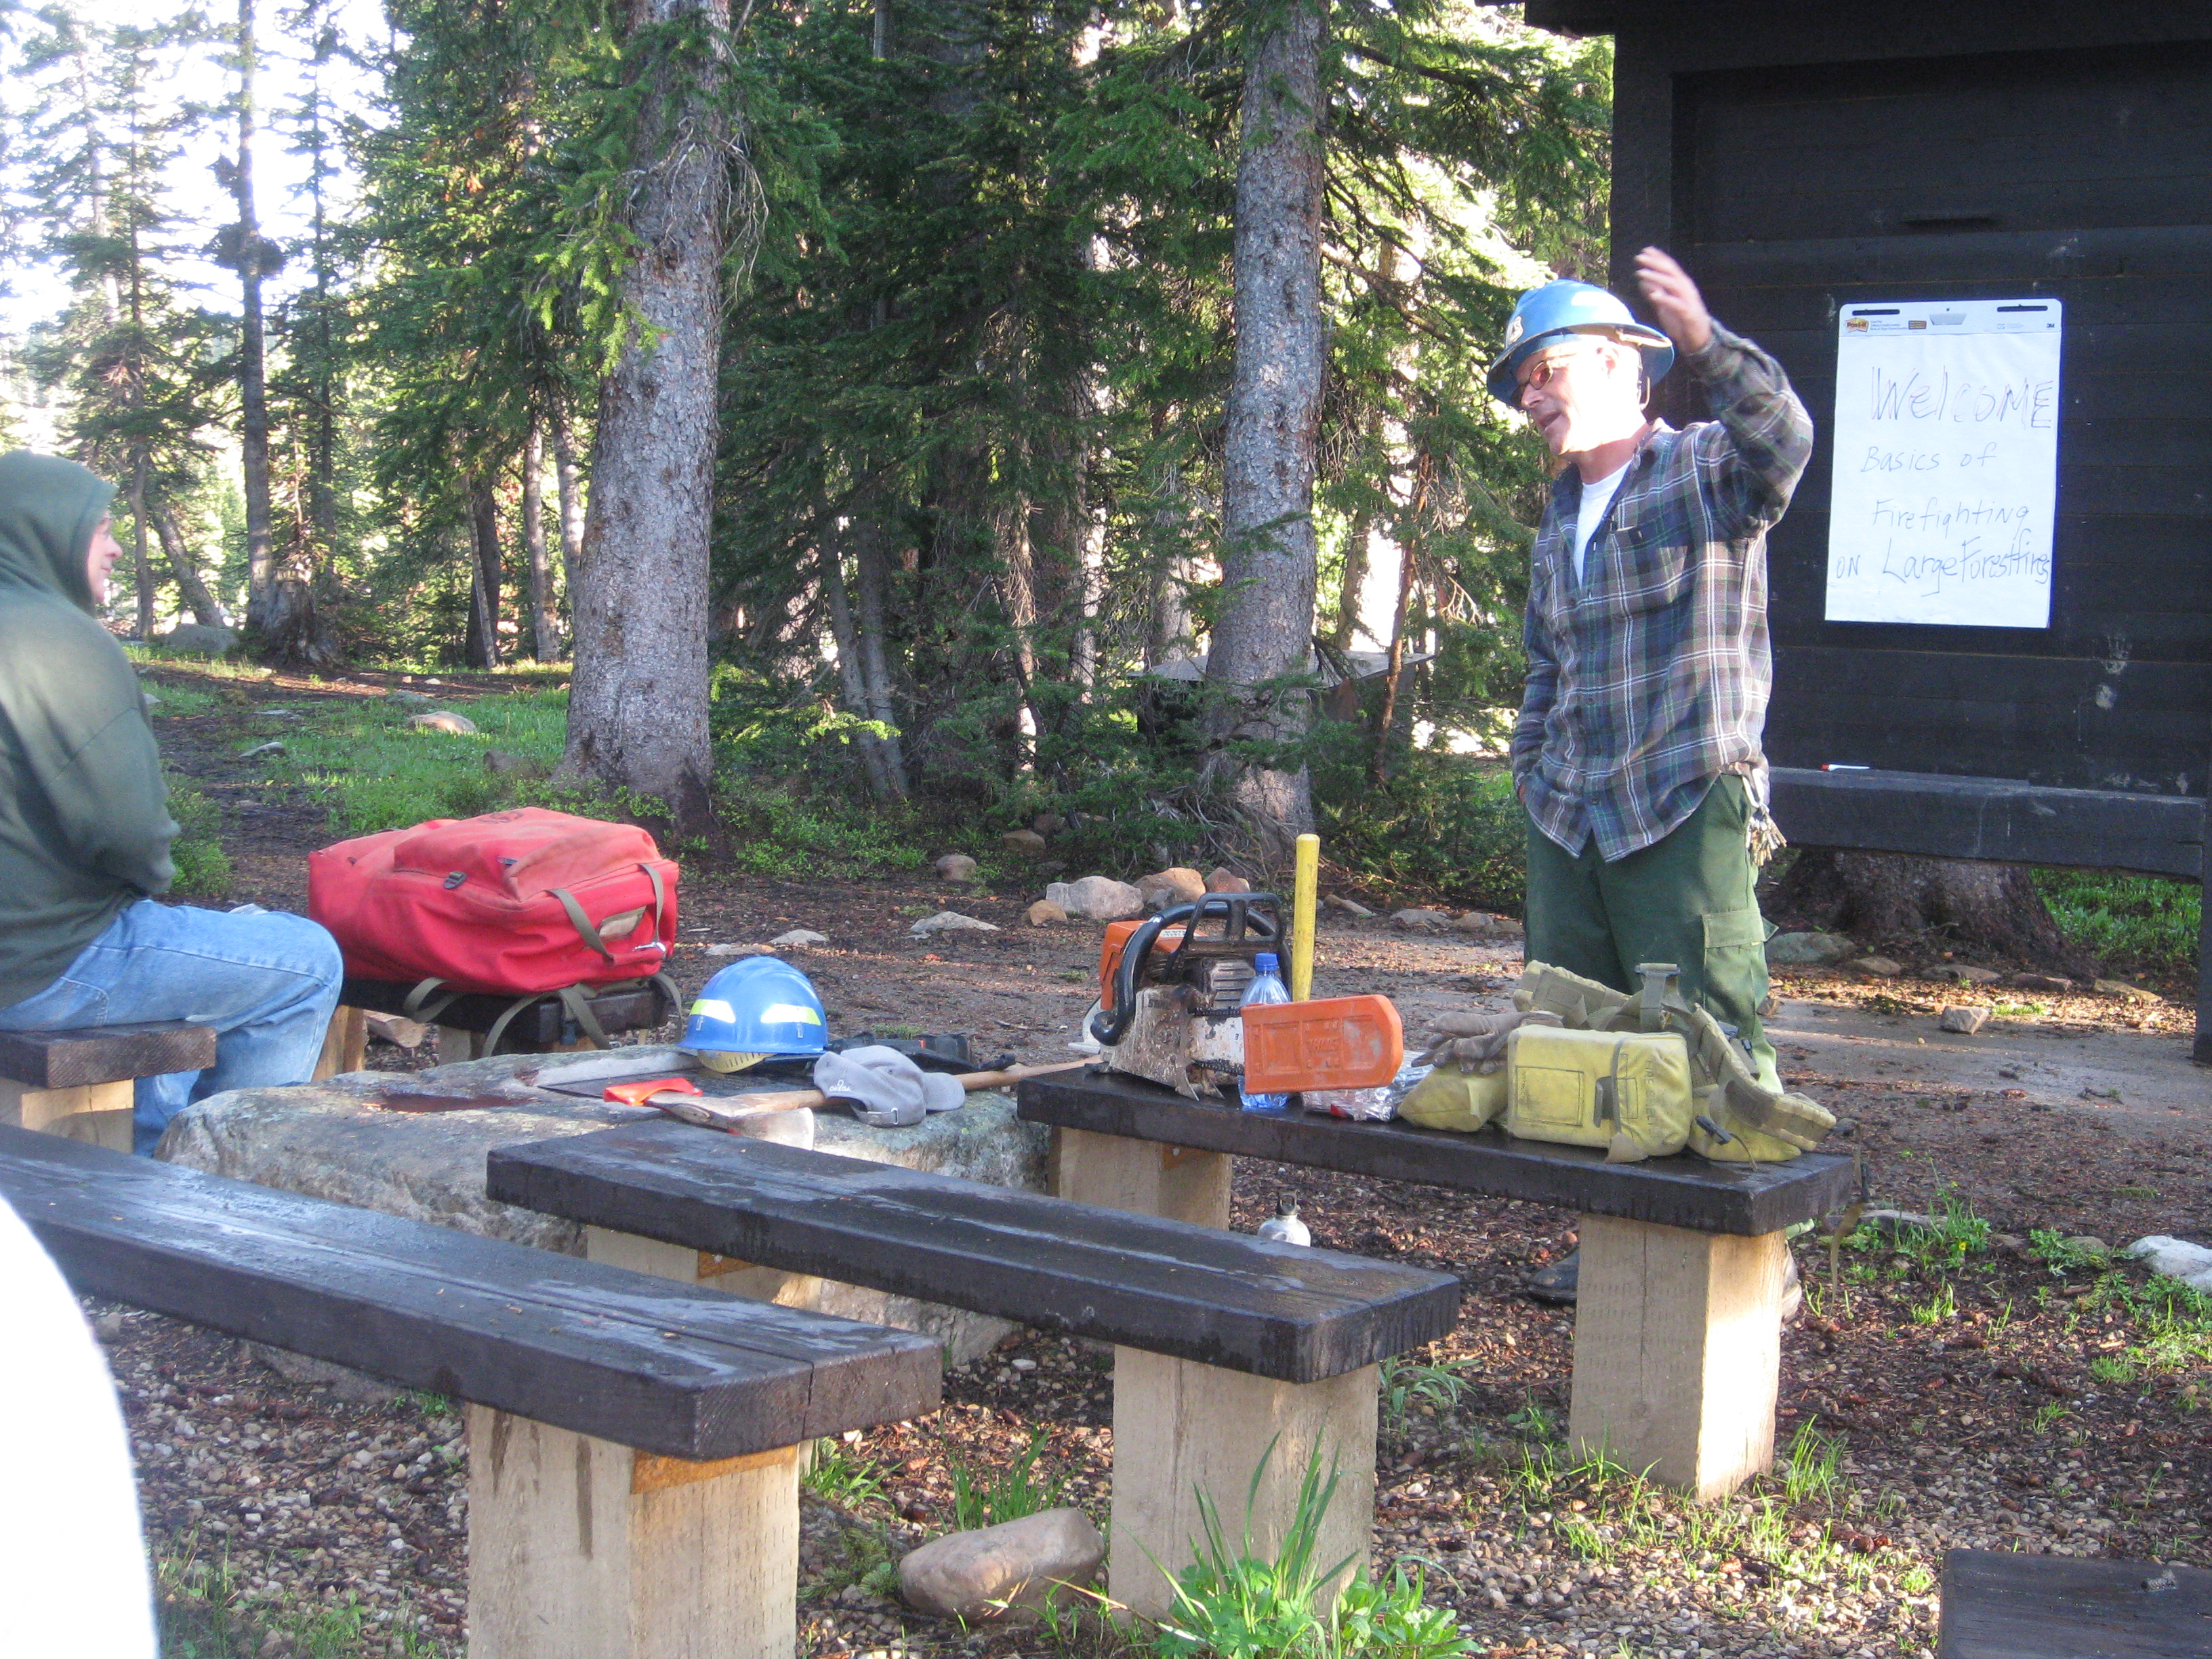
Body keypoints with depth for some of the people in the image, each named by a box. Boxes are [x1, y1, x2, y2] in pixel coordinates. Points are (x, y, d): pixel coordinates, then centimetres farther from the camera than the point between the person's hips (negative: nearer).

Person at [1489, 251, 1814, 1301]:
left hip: (1688, 812, -8)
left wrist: (1706, 346, -44)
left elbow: (1780, 441, -28)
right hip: (1569, 819, 8)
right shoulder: (1561, 514, 20)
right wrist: (1533, 771, 17)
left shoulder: (1706, 470, -3)